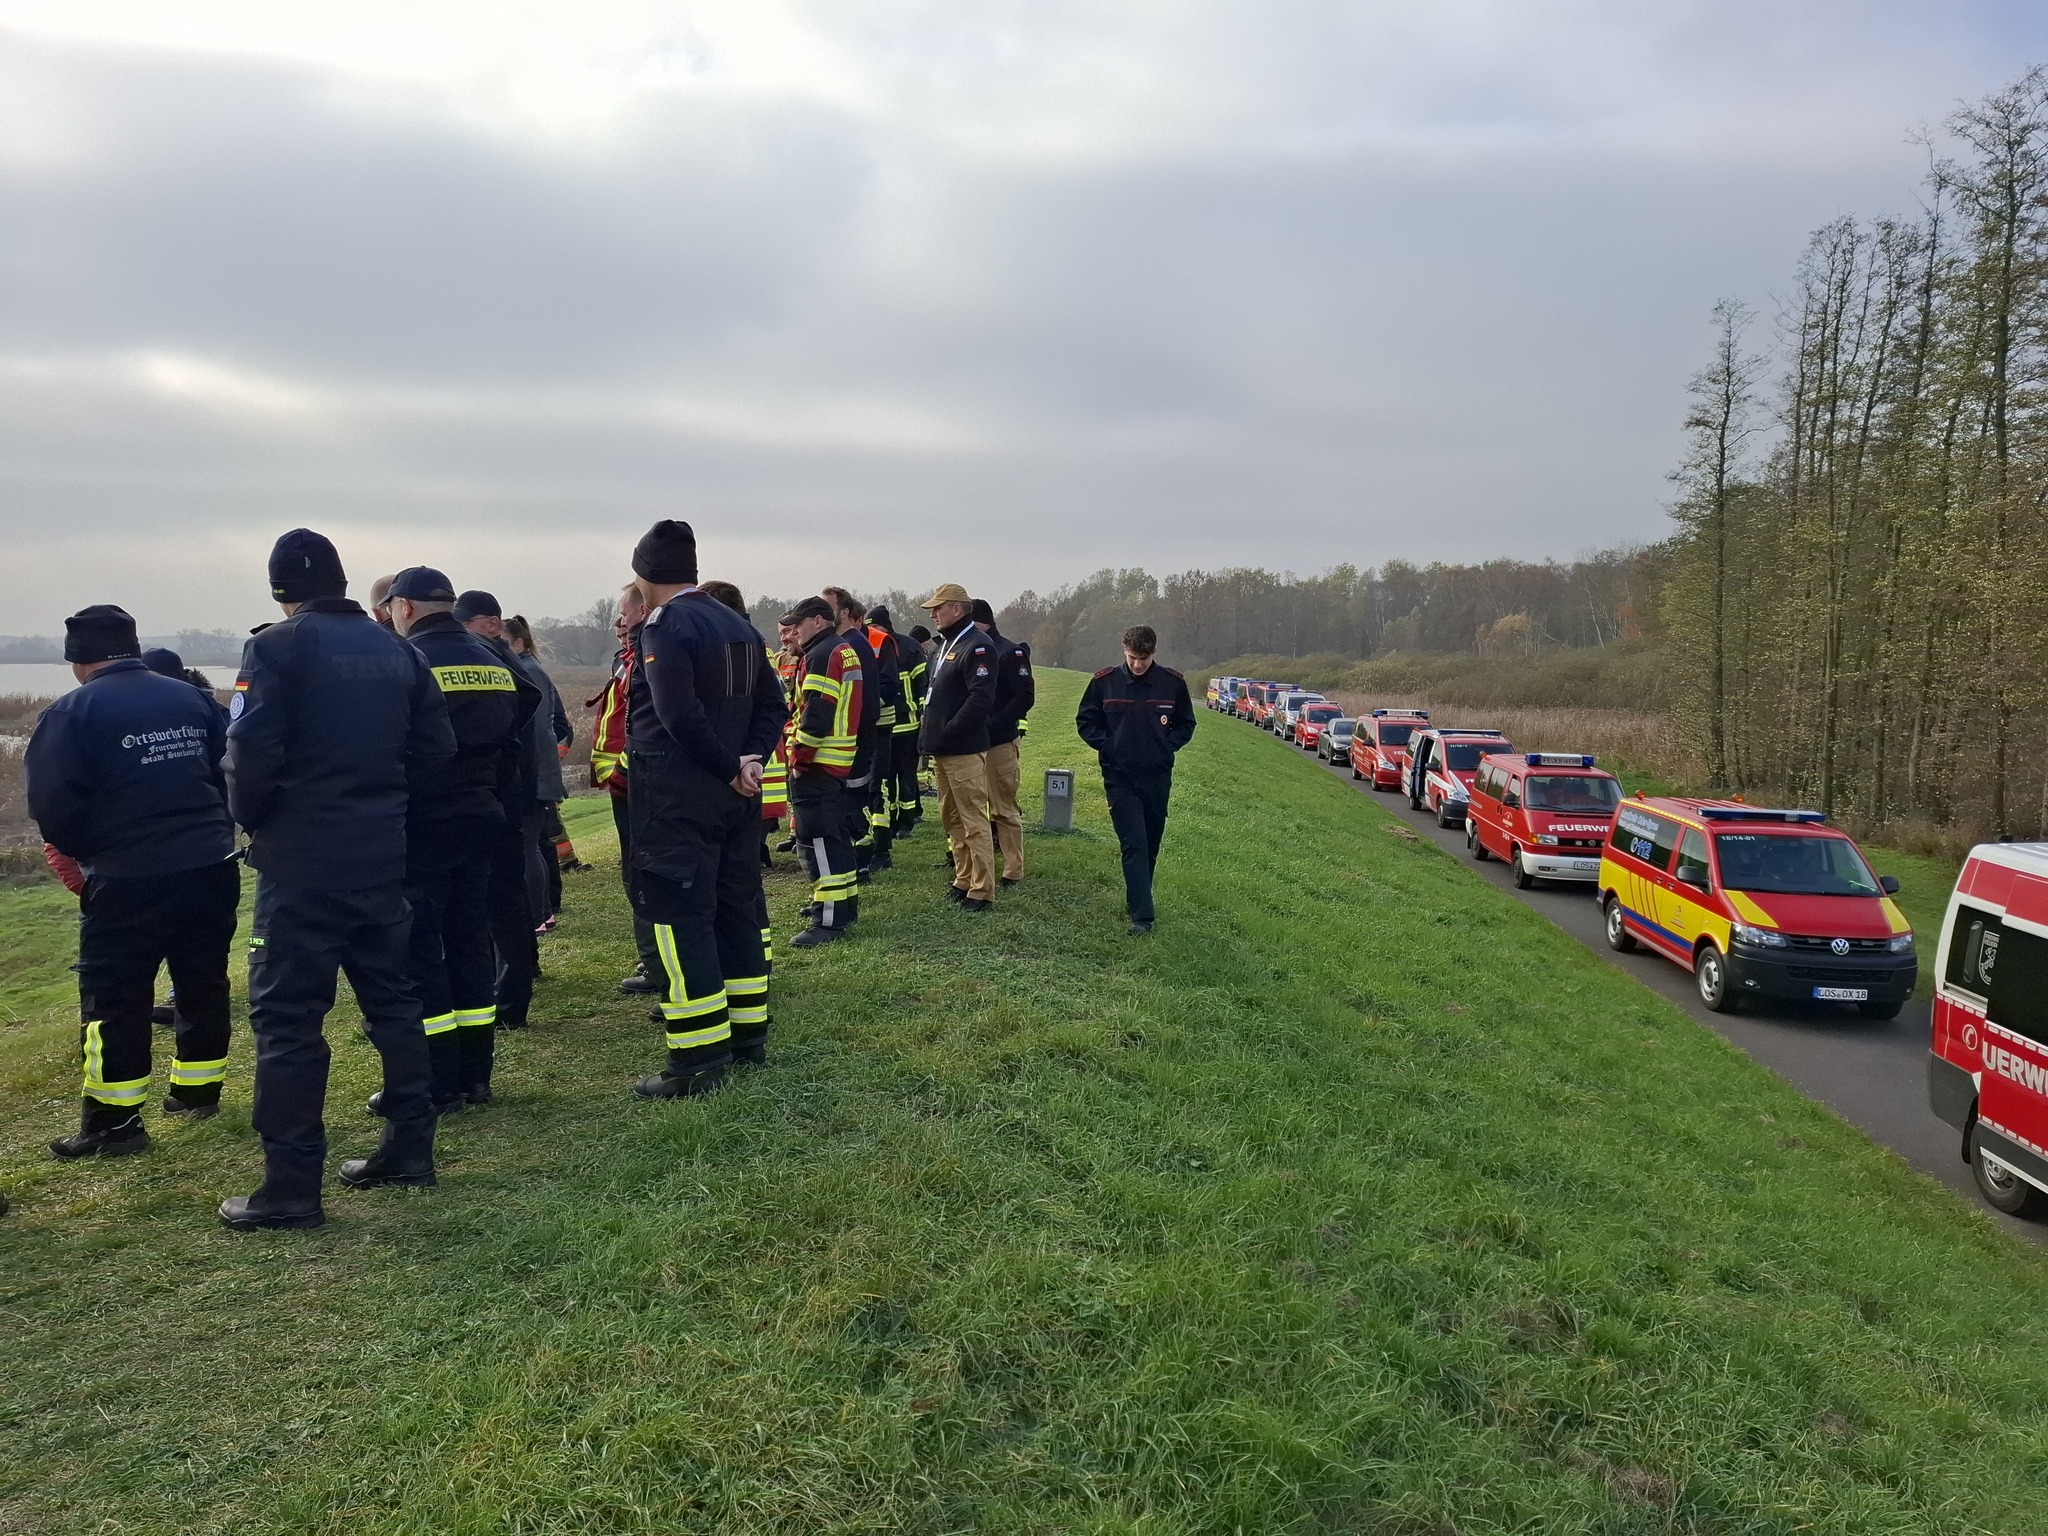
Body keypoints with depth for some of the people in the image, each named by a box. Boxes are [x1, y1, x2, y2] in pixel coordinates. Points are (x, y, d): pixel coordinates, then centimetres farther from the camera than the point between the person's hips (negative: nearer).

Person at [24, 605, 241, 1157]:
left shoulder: (73, 711, -6)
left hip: (127, 878, -5)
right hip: (210, 866, 5)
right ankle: (199, 1091, 28)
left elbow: (52, 802, -9)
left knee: (114, 997, 4)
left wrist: (79, 852, 8)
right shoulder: (190, 698, 7)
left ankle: (113, 1121, 8)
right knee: (203, 982, 16)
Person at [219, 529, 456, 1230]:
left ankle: (291, 1187, 3)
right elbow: (435, 748, 6)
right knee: (391, 996, 16)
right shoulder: (397, 651, 8)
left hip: (301, 860, -6)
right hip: (382, 854, 6)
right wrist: (380, 800, 14)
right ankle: (408, 1147, 24)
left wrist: (252, 819, 1)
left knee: (287, 1015, 0)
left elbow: (249, 753, -17)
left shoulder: (276, 648, -9)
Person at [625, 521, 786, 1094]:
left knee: (681, 920, -4)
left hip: (676, 799, -8)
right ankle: (748, 1035, 24)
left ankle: (698, 1060, -2)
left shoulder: (664, 626, -12)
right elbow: (772, 705, 10)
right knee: (737, 909, 15)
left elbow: (680, 717, -24)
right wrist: (750, 761, -2)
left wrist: (730, 768, -15)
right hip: (734, 799, 8)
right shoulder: (740, 627, 13)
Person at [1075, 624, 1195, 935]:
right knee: (1134, 844, -10)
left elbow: (1186, 724, 12)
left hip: (1157, 777, 2)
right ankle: (1142, 915, -11)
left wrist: (1166, 747, -4)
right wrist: (1108, 746, -7)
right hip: (1120, 778, -2)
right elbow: (1085, 722, 6)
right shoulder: (1104, 681, -3)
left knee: (1150, 844, 12)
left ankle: (1137, 899, 30)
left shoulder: (1173, 683, 0)